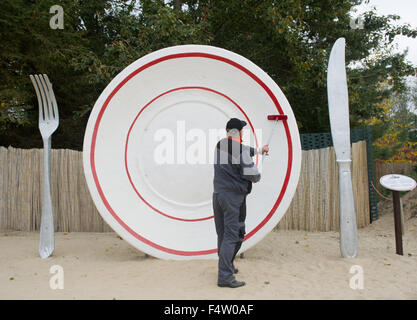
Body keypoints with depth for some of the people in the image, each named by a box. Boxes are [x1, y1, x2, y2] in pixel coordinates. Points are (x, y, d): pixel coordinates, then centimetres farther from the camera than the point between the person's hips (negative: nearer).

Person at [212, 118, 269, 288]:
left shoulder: (220, 145, 10)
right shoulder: (241, 149, -14)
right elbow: (252, 175, -14)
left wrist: (259, 150, 40)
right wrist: (256, 177, 9)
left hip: (217, 195, 8)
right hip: (234, 197, -8)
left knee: (222, 234, 15)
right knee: (232, 235, -5)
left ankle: (226, 266, 29)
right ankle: (225, 277, -4)